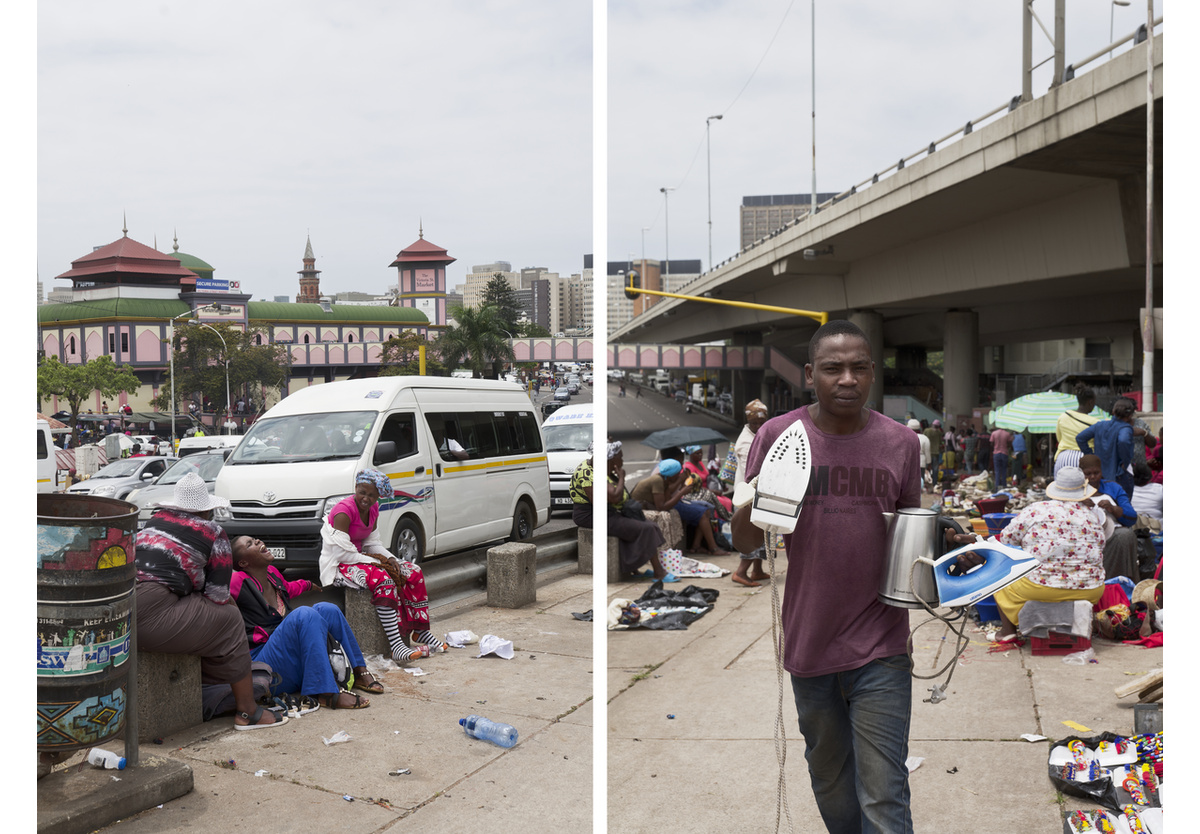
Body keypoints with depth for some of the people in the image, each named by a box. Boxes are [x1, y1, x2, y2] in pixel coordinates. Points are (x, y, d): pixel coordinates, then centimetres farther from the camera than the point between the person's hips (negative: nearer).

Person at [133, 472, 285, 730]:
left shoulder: (156, 518, 22)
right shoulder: (214, 534, 5)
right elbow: (218, 596, 1)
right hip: (149, 615, -7)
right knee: (229, 621, 9)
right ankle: (247, 712, 13)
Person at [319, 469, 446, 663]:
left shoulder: (373, 509, 5)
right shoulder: (344, 511, -21)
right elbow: (342, 553, -24)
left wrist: (390, 558, -6)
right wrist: (376, 562, -22)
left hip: (360, 556, 9)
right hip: (339, 565, -9)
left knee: (414, 573, -5)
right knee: (383, 580, -35)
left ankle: (420, 632, 2)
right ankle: (396, 646, -39)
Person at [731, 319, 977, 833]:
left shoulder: (900, 442, -1)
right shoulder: (777, 436, -4)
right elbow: (744, 541, -4)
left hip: (880, 647, -1)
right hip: (809, 642, 1)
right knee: (829, 784, 21)